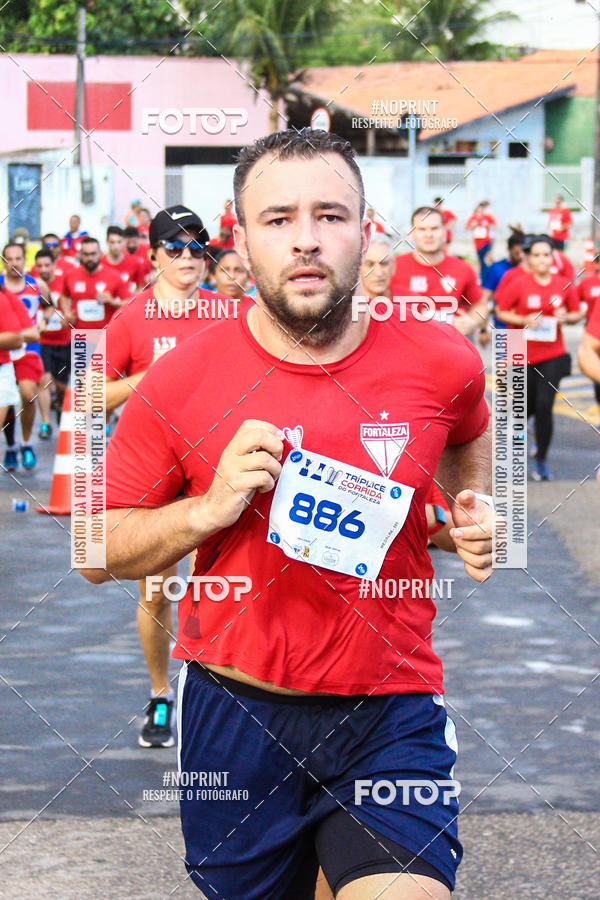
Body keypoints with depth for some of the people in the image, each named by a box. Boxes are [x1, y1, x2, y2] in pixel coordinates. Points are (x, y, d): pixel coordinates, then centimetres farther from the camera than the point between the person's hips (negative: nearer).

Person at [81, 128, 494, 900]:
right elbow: (96, 553, 1)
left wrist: (474, 512, 3)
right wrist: (210, 509, -15)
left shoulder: (439, 364, -3)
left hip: (391, 711, 0)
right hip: (234, 712, 1)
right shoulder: (181, 381, -6)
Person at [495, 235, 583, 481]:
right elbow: (500, 312, -2)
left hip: (553, 355, 0)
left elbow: (577, 313, 11)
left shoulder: (564, 286, -1)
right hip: (523, 356, 0)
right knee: (528, 405, 10)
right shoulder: (520, 285, -7)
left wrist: (566, 317, -11)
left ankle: (541, 460, 3)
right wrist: (524, 320, -17)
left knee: (544, 405, -11)